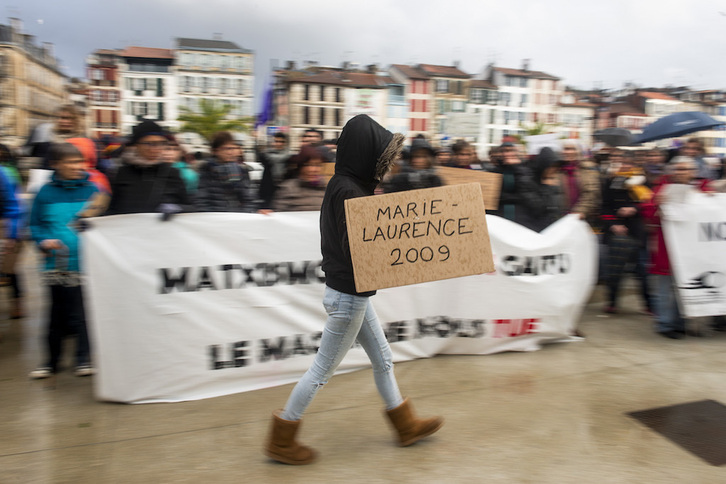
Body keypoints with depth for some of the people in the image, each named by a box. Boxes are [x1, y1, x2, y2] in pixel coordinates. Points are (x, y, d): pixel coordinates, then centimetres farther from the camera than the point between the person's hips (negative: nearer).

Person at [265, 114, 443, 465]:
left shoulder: (346, 184, 6)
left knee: (383, 360, 20)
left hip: (353, 293, 10)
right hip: (348, 295, -10)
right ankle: (280, 441, 22)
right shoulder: (349, 192, -23)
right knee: (323, 369, 5)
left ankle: (407, 426, 38)